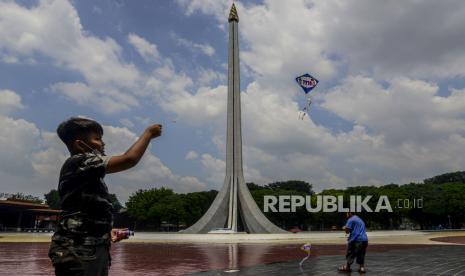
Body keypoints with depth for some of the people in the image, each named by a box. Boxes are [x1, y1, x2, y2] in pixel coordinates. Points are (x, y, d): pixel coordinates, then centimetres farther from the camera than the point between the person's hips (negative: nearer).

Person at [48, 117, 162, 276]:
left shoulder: (87, 175, 20)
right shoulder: (79, 162, -10)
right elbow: (129, 159, -20)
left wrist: (106, 232, 14)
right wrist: (148, 133, -6)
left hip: (92, 250, 10)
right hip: (78, 252, -10)